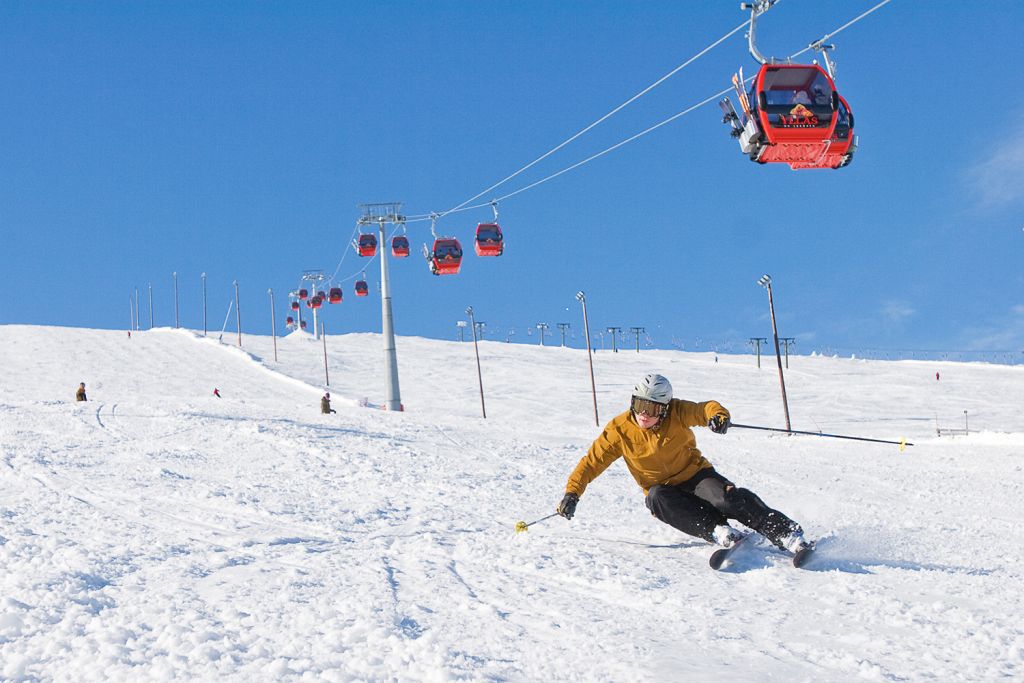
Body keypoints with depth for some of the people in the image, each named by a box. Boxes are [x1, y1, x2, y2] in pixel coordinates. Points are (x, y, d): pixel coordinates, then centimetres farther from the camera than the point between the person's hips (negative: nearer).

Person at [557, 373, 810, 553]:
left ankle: (789, 534, -29)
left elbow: (702, 409, -29)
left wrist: (717, 414, -53)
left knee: (729, 498, -30)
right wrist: (572, 492, -14)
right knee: (657, 497, -34)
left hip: (696, 475, -1)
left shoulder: (676, 413, -12)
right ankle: (718, 530, -42)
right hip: (664, 490, 2)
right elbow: (592, 461, -3)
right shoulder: (620, 429, -8)